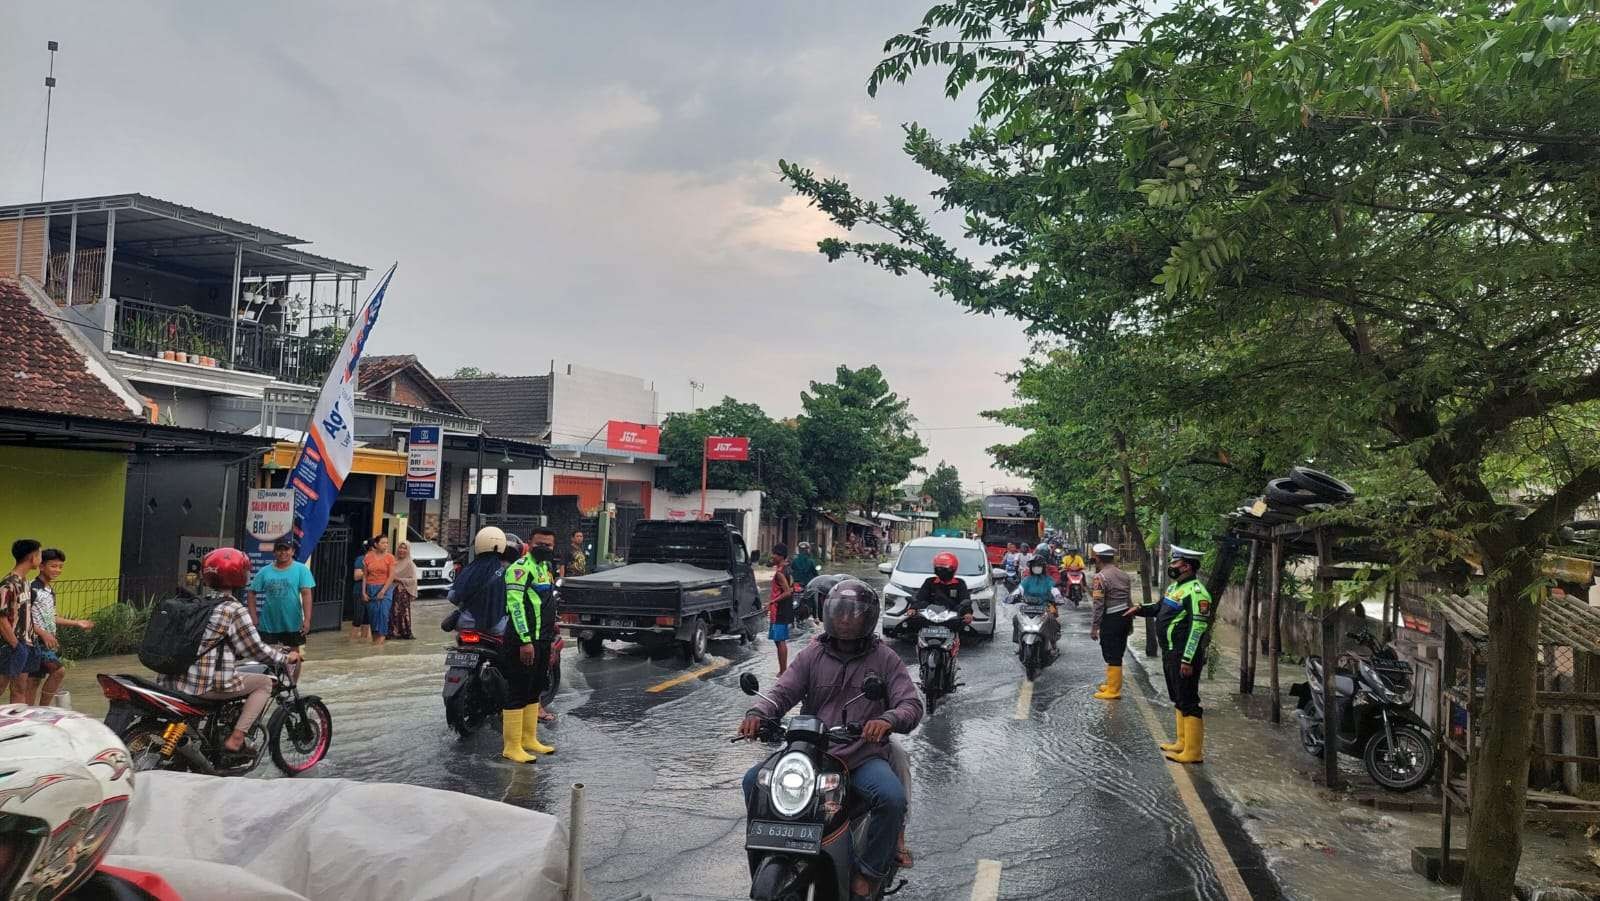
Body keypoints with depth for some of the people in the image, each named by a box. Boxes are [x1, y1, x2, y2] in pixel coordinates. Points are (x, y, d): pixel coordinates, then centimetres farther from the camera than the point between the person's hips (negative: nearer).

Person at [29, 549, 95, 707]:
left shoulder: (51, 591, 16)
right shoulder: (33, 589, -13)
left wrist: (76, 623, 25)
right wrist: (43, 633, -23)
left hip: (48, 643, 9)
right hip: (37, 641, -9)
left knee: (35, 682, 11)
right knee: (59, 670, -21)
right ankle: (42, 709, -11)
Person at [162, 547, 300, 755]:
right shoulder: (234, 609, -12)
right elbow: (255, 649, -8)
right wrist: (286, 658, 7)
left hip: (177, 680, 8)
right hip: (210, 685, -8)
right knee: (265, 682, 8)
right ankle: (236, 738, -2)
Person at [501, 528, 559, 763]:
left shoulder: (547, 567, 17)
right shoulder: (520, 568, -14)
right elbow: (516, 604, -21)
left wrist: (551, 626, 25)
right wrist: (525, 640, -25)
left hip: (542, 640, 10)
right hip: (523, 641, -10)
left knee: (535, 690, 17)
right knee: (518, 692, -6)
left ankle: (529, 739, 28)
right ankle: (511, 747, -1)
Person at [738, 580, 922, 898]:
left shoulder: (884, 658, 3)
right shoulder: (813, 655, 9)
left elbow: (912, 704, -6)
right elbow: (782, 691, -1)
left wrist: (888, 719, -30)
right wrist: (757, 713, -24)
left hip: (864, 755, -2)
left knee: (892, 798, -31)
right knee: (754, 780, -14)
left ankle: (867, 875, -9)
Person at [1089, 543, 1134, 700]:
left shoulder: (1100, 577, -14)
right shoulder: (1123, 575, 11)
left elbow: (1099, 605, -17)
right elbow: (1129, 600, 16)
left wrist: (1094, 627, -12)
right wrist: (1130, 623, 23)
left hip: (1111, 620, -8)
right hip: (1125, 617, 8)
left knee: (1112, 656, -2)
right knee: (1117, 654, 18)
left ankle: (1113, 690, 4)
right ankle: (1112, 683, 30)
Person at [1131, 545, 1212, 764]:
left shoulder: (1195, 592, -19)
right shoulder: (1175, 586, 12)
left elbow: (1198, 628, -23)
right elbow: (1161, 607, 30)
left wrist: (1187, 660, -25)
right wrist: (1141, 609, 13)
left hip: (1183, 655, -10)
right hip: (1170, 653, 10)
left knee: (1188, 702, -5)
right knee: (1178, 699, 19)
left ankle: (1193, 751, 1)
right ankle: (1183, 742, 31)